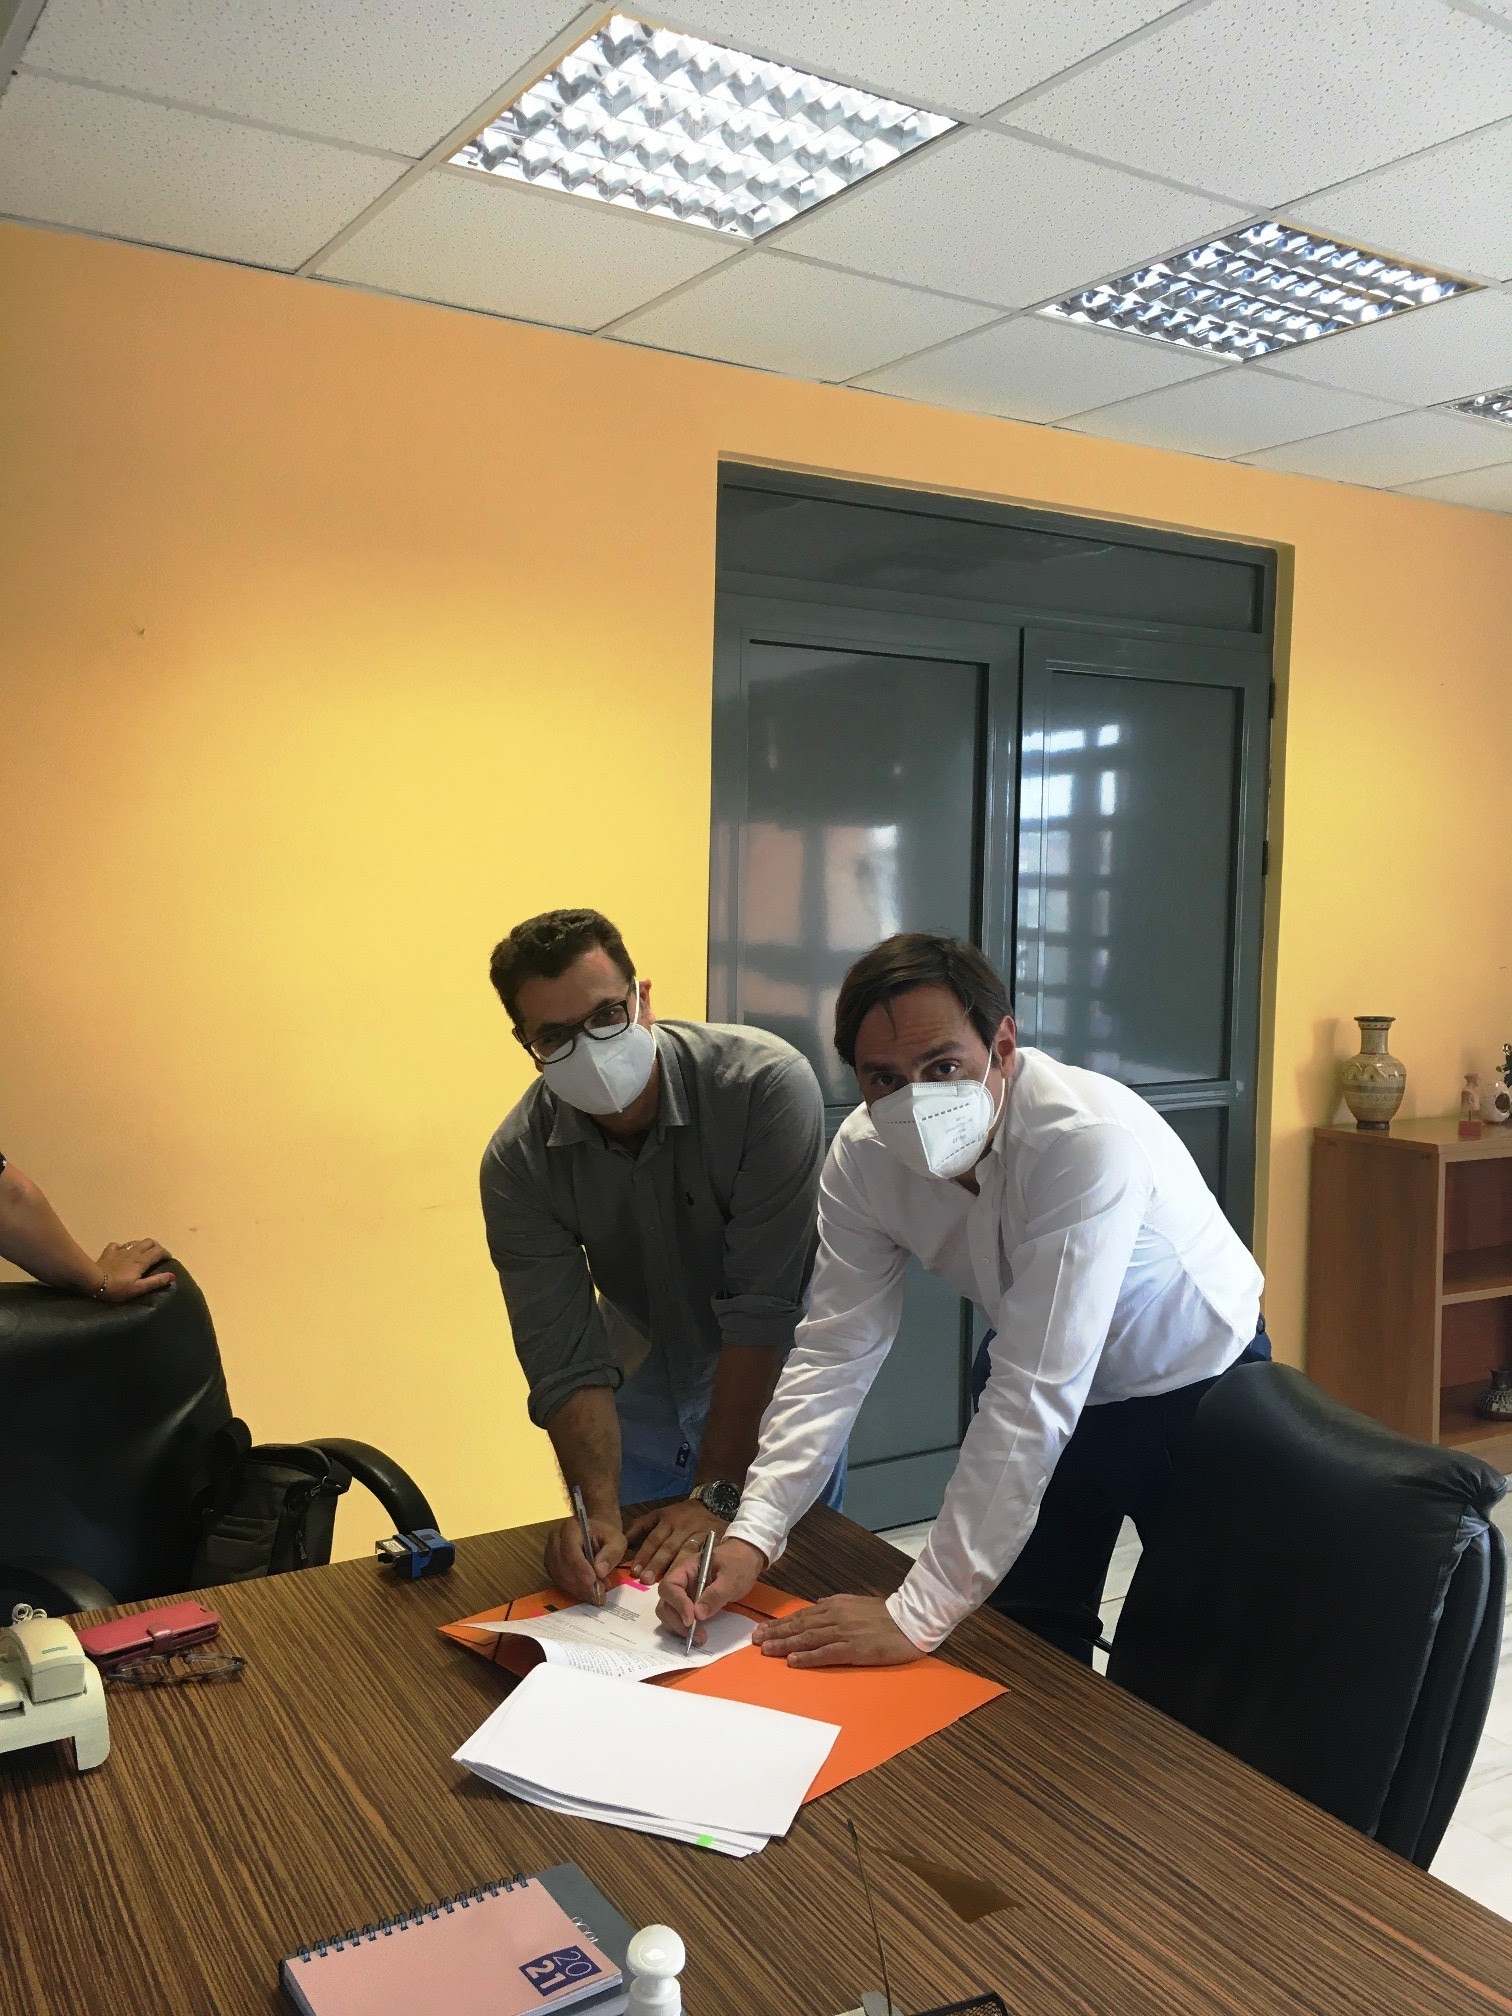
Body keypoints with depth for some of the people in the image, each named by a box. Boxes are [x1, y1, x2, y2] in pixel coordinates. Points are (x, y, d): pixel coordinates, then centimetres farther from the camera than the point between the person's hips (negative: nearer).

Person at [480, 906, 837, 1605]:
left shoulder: (767, 1085, -30)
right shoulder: (517, 1162, -19)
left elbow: (762, 1305, -30)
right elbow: (566, 1357, -19)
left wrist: (715, 1493, -28)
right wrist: (600, 1511, -32)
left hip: (775, 1375, -2)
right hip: (642, 1386, 2)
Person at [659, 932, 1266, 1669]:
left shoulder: (1090, 1140, -38)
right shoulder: (862, 1156, -20)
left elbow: (1033, 1396, -39)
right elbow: (833, 1354, -17)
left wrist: (918, 1614, -37)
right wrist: (751, 1534, -29)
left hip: (1192, 1387, -4)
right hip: (1042, 1397, 4)